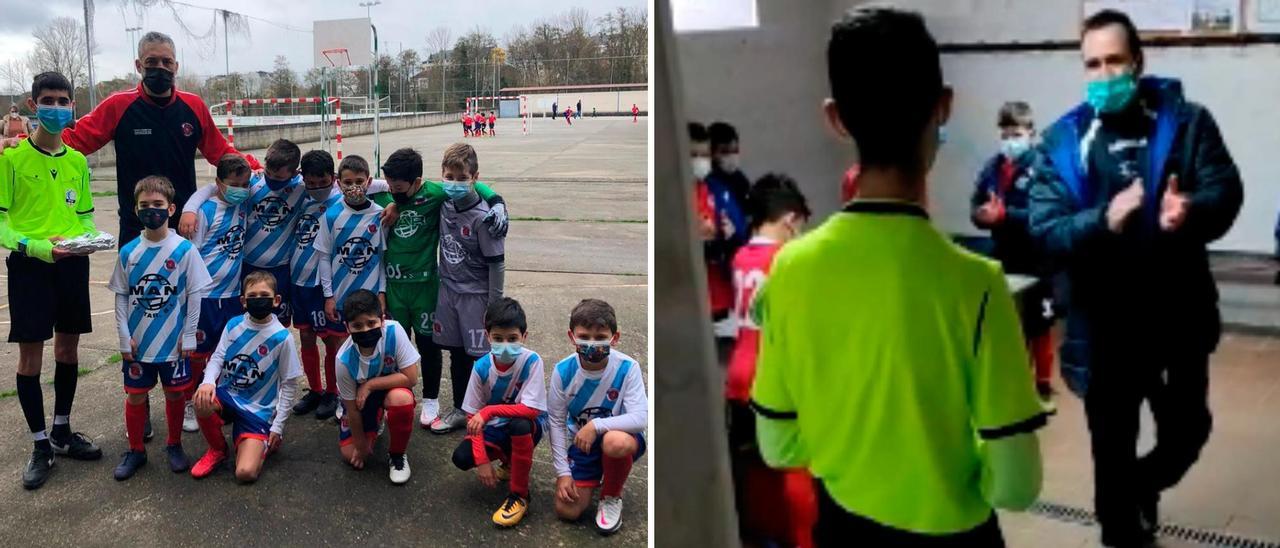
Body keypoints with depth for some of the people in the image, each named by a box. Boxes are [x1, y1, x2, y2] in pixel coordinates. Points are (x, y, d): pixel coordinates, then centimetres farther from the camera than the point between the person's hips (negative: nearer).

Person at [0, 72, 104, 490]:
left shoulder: (77, 160, 8)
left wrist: (90, 237, -6)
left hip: (72, 263, 5)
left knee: (68, 347, 12)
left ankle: (62, 432, 27)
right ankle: (40, 445, 12)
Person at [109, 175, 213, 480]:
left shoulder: (184, 249, -9)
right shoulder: (129, 252, -2)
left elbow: (194, 294, -6)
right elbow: (121, 296, 2)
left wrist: (188, 336, -7)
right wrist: (124, 336, -3)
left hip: (173, 342, -2)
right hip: (137, 342, 2)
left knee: (175, 393, 11)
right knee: (135, 395, 11)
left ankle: (174, 445, 30)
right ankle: (135, 450, 28)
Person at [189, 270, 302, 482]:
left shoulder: (282, 338, -12)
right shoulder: (234, 325, -2)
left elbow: (289, 385, -6)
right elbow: (218, 358, -1)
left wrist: (278, 426, -7)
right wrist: (208, 381, -25)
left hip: (258, 410, -3)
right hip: (227, 397, 3)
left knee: (246, 473, -20)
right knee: (202, 400, -33)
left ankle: (265, 442, 16)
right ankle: (217, 450, -1)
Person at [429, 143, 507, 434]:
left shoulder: (482, 216, -20)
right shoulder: (444, 204, -2)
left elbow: (496, 263, -16)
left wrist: (494, 305, -13)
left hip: (475, 294, -6)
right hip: (448, 289, 6)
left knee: (480, 356, 1)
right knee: (456, 353, 15)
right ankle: (460, 410, 29)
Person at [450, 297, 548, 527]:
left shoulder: (531, 361, -24)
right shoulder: (481, 367, -16)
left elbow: (530, 410, -30)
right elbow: (473, 417, -11)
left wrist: (488, 411, -35)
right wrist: (482, 460, -20)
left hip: (528, 425, -3)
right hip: (495, 427, 3)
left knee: (519, 424, -38)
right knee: (461, 458, -21)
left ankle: (519, 495, -17)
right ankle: (508, 461, 13)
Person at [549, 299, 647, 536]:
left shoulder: (627, 368, -23)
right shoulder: (563, 371, -16)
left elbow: (640, 418, -28)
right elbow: (556, 422, -7)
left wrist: (597, 425, -34)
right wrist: (562, 471, -8)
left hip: (620, 438, -2)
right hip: (581, 443, 3)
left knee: (615, 442, -39)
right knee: (567, 511, -9)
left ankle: (611, 497, -6)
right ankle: (596, 478, 25)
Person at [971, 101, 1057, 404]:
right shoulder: (992, 167, 3)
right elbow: (975, 210, 3)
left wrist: (1005, 214, -26)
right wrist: (983, 214, -18)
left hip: (1036, 262, -5)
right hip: (1003, 261, 5)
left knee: (1039, 326, 10)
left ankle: (1042, 383, 23)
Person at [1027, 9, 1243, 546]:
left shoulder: (1186, 120, -2)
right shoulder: (1063, 140, -5)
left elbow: (1226, 193, -10)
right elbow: (1045, 231, -12)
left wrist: (1192, 211, -33)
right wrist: (1104, 220, -31)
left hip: (1180, 315, 1)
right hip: (1105, 323, -1)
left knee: (1187, 429, 17)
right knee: (1112, 448, 13)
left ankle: (1144, 485, 50)